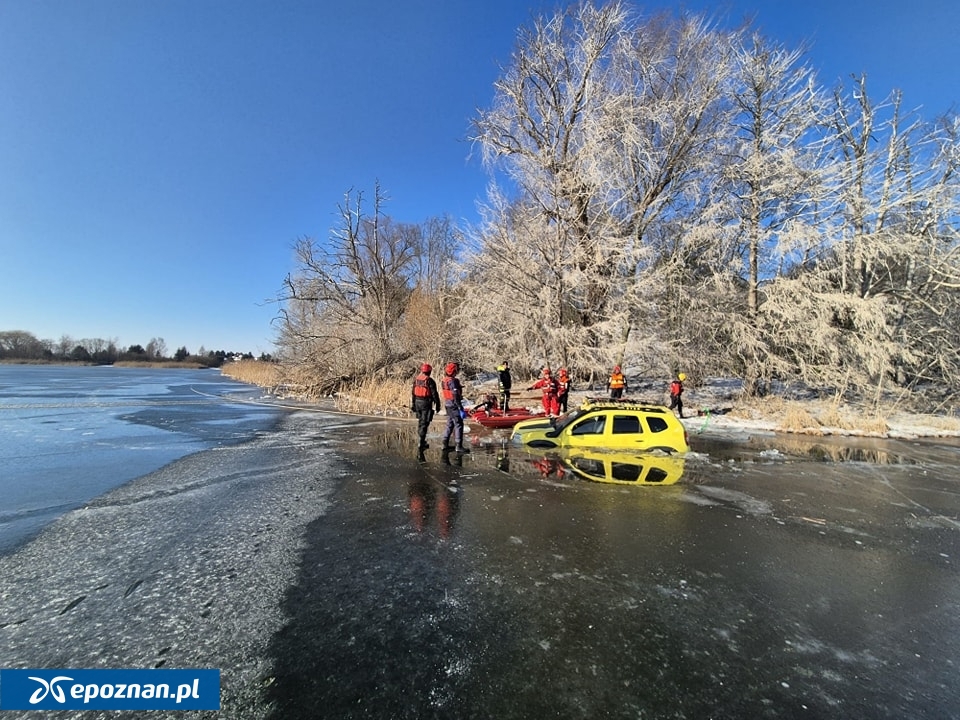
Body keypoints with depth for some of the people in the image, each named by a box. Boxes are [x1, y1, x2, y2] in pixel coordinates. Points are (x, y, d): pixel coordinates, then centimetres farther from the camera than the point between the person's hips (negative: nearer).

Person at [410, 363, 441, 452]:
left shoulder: (416, 379, 6)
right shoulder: (430, 381, -12)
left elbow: (413, 393, 10)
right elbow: (434, 394, -11)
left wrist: (412, 405, 16)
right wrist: (437, 405, -2)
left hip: (417, 402, 6)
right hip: (426, 404, -6)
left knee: (420, 422, 18)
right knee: (424, 423, -2)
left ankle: (423, 442, 26)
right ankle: (421, 444, -3)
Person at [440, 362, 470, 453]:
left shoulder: (444, 380, 8)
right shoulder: (453, 381, -20)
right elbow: (456, 396, -22)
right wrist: (461, 408, -21)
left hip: (447, 405, 9)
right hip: (454, 405, -9)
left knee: (450, 424, 18)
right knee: (459, 425, -3)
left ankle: (445, 444, 23)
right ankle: (459, 446, -2)